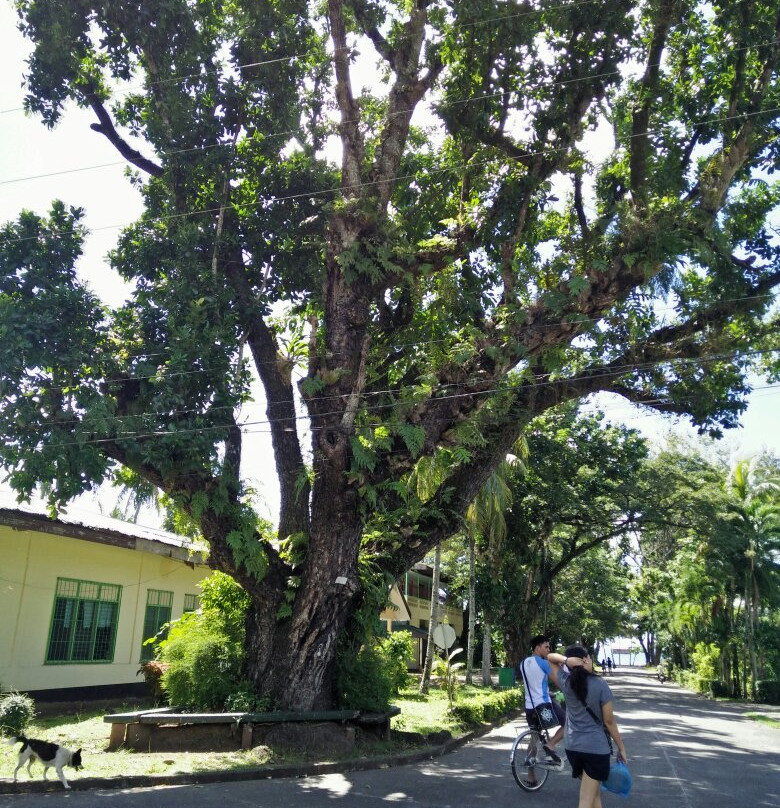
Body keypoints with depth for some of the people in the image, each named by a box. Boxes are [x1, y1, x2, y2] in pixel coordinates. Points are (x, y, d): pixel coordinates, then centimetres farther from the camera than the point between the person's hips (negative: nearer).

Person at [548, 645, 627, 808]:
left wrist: (566, 660, -11)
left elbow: (550, 657, 11)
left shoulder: (566, 682, -3)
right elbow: (609, 721, -8)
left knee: (594, 792, 24)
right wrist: (621, 747, 4)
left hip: (573, 747, 5)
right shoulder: (600, 684, -13)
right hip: (596, 748, -5)